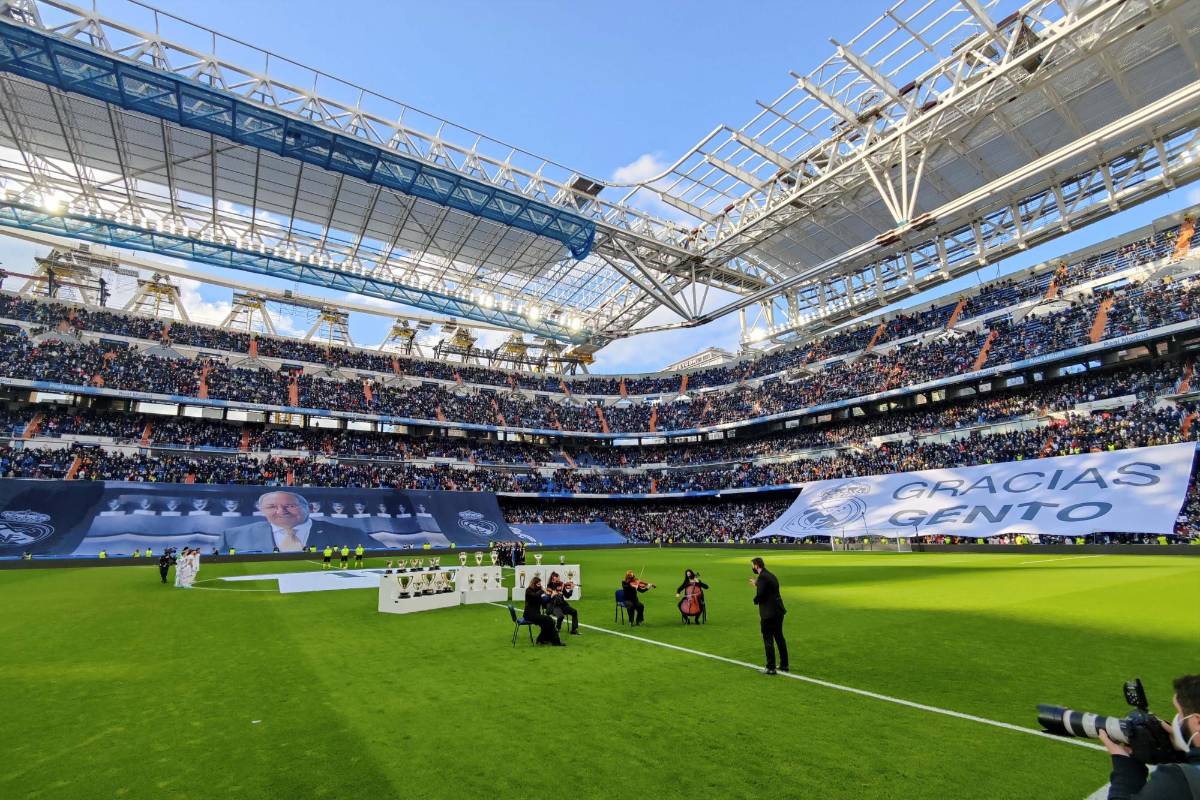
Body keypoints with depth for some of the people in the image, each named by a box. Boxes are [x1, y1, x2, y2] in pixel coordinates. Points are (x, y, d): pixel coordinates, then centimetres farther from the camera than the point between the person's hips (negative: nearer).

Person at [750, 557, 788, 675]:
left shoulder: (762, 577, -17)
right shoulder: (771, 576, 12)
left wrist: (755, 600, -2)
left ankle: (771, 668, 6)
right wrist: (756, 584, 21)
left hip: (768, 614, -9)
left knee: (768, 640, 0)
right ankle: (784, 665, 28)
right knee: (779, 638, 18)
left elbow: (760, 595, -22)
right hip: (778, 611, 9)